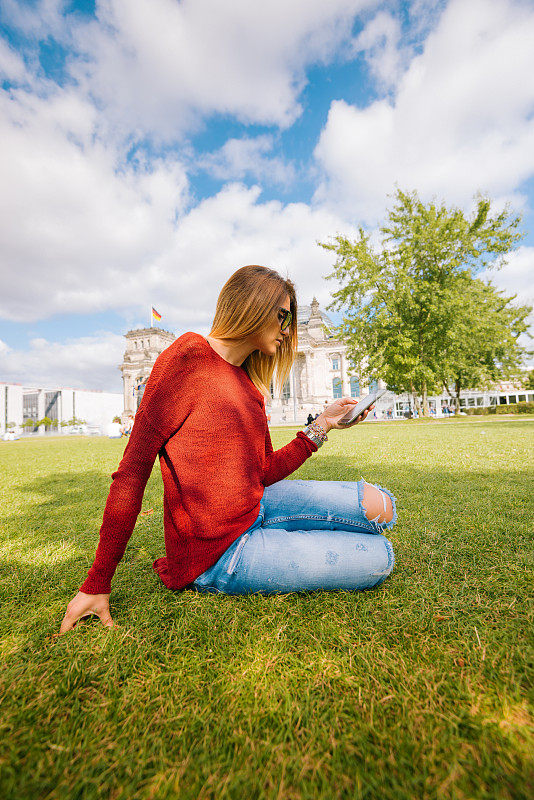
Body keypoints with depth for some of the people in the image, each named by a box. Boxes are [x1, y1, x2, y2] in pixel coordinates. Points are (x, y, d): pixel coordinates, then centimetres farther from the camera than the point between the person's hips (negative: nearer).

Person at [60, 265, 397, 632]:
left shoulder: (248, 383, 8)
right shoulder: (188, 355, -15)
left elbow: (265, 473, 8)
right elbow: (133, 471, -15)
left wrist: (323, 424, 4)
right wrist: (97, 585, -9)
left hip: (256, 506, 7)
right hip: (216, 554, -7)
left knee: (378, 506, 0)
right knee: (378, 558, -4)